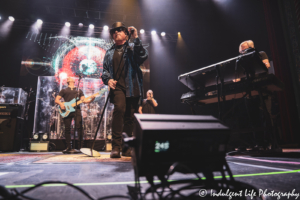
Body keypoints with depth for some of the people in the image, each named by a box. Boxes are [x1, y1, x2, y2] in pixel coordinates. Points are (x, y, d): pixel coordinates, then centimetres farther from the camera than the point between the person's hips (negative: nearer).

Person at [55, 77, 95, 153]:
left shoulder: (79, 90, 24)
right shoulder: (64, 90, 20)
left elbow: (84, 100, 13)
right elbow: (56, 100, 14)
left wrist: (91, 99, -6)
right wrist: (61, 104, -8)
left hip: (77, 109, 0)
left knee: (79, 127, -10)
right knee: (67, 129, -1)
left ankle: (81, 146, -5)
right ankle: (68, 147, 8)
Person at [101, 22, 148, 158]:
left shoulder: (133, 47, 13)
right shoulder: (109, 53, 22)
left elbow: (143, 56, -7)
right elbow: (105, 70, 18)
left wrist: (136, 39, -11)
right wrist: (108, 79, -3)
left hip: (133, 87, 0)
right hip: (117, 86, 1)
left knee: (129, 116, 2)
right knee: (119, 108, -25)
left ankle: (126, 148, 16)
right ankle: (116, 146, -18)